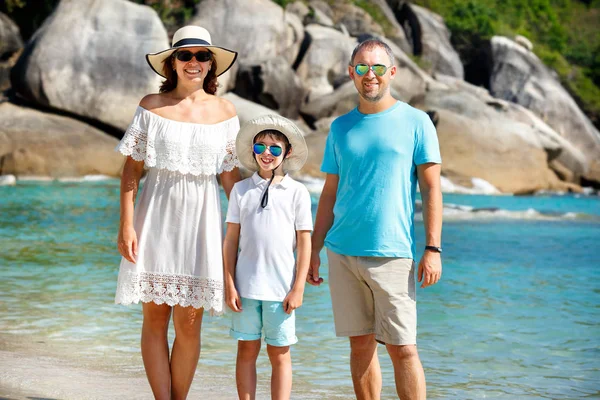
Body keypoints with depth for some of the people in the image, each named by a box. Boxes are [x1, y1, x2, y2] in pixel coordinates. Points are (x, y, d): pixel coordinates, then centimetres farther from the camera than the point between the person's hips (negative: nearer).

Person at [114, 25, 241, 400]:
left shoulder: (224, 112, 5)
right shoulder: (152, 106, 1)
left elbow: (230, 175, 8)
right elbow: (132, 169, 2)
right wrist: (126, 225, -5)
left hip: (201, 219, 1)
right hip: (156, 217, -1)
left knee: (189, 323, 1)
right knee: (155, 318, 0)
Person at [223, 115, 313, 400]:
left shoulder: (297, 192, 1)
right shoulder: (241, 190, 6)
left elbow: (304, 243, 1)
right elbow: (231, 240, 6)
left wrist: (298, 288, -3)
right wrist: (229, 285, 1)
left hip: (281, 288, -1)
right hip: (246, 287, 2)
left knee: (279, 354, 3)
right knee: (247, 350, 7)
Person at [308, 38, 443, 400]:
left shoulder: (415, 122, 2)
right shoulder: (341, 127, 13)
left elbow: (431, 188, -1)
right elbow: (330, 194, 16)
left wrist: (433, 249, -9)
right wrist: (314, 250, 11)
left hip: (392, 254, -4)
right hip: (342, 253, 4)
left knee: (402, 347, -5)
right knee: (361, 344, 7)